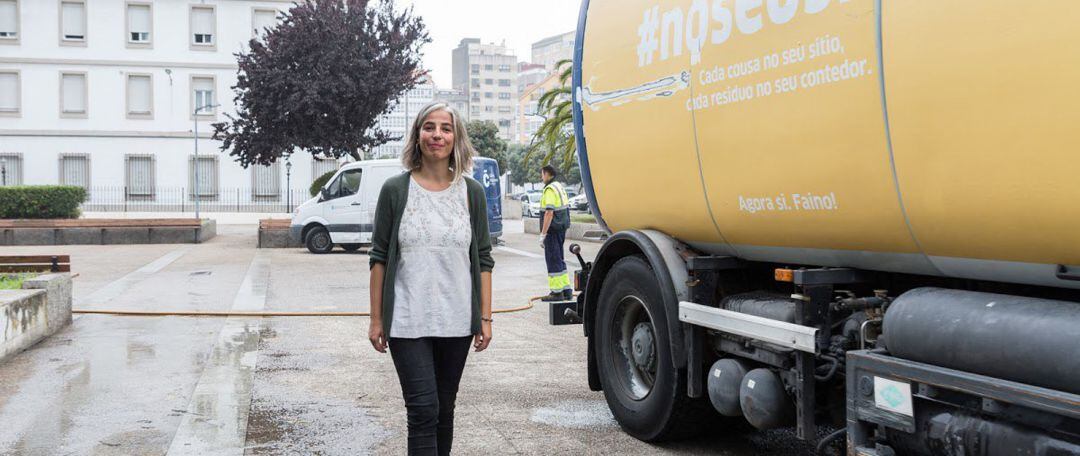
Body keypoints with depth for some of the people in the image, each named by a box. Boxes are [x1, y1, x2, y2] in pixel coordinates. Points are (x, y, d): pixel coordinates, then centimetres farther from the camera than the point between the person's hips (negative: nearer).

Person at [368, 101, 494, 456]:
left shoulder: (472, 192, 3)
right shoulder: (395, 190, -2)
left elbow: (483, 260, 6)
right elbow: (379, 258, 1)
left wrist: (485, 317, 1)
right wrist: (376, 320, -1)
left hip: (456, 321, 3)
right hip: (408, 321, -2)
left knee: (444, 408, 15)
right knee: (423, 410, -8)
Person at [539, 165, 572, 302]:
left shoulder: (550, 189, -15)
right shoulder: (560, 187, 16)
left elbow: (549, 213, -22)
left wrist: (542, 234, -20)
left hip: (553, 229, -10)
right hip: (561, 228, 10)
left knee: (553, 261, -4)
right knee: (559, 260, 16)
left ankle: (556, 292, -2)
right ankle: (566, 290, 19)